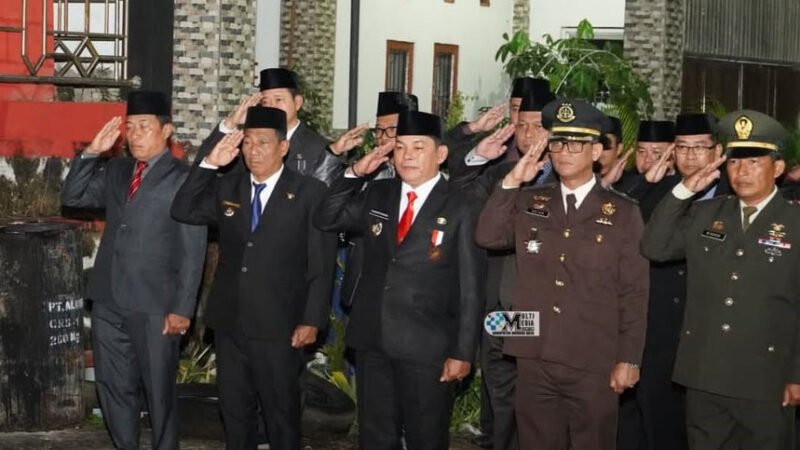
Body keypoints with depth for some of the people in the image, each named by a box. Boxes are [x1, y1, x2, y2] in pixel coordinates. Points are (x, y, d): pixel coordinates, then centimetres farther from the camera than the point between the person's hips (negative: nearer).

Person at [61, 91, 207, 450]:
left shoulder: (183, 178, -7)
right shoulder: (116, 171, 13)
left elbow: (192, 251, -10)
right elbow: (72, 197, 12)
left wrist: (182, 309, -14)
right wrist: (92, 152, 0)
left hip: (154, 306, -6)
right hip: (109, 302, 6)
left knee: (159, 391, 6)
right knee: (114, 388, 13)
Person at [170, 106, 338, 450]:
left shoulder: (310, 193, -5)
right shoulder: (227, 187, 10)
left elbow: (321, 264, -7)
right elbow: (183, 211, 0)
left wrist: (312, 320, -12)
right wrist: (210, 163, -8)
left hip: (278, 326, -4)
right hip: (229, 322, 5)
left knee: (281, 413, 6)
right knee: (234, 411, 14)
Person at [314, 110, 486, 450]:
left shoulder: (459, 208, -7)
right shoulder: (376, 195, 9)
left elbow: (470, 286, -8)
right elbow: (327, 220, 11)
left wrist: (463, 352, -11)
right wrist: (354, 173, -1)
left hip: (426, 346, -4)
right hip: (372, 339, 5)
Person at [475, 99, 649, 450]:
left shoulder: (622, 213, 1)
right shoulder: (529, 203, 10)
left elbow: (634, 292, -1)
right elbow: (487, 237, -4)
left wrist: (629, 359, -5)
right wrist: (511, 182, -10)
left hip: (593, 364, -3)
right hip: (534, 359, 3)